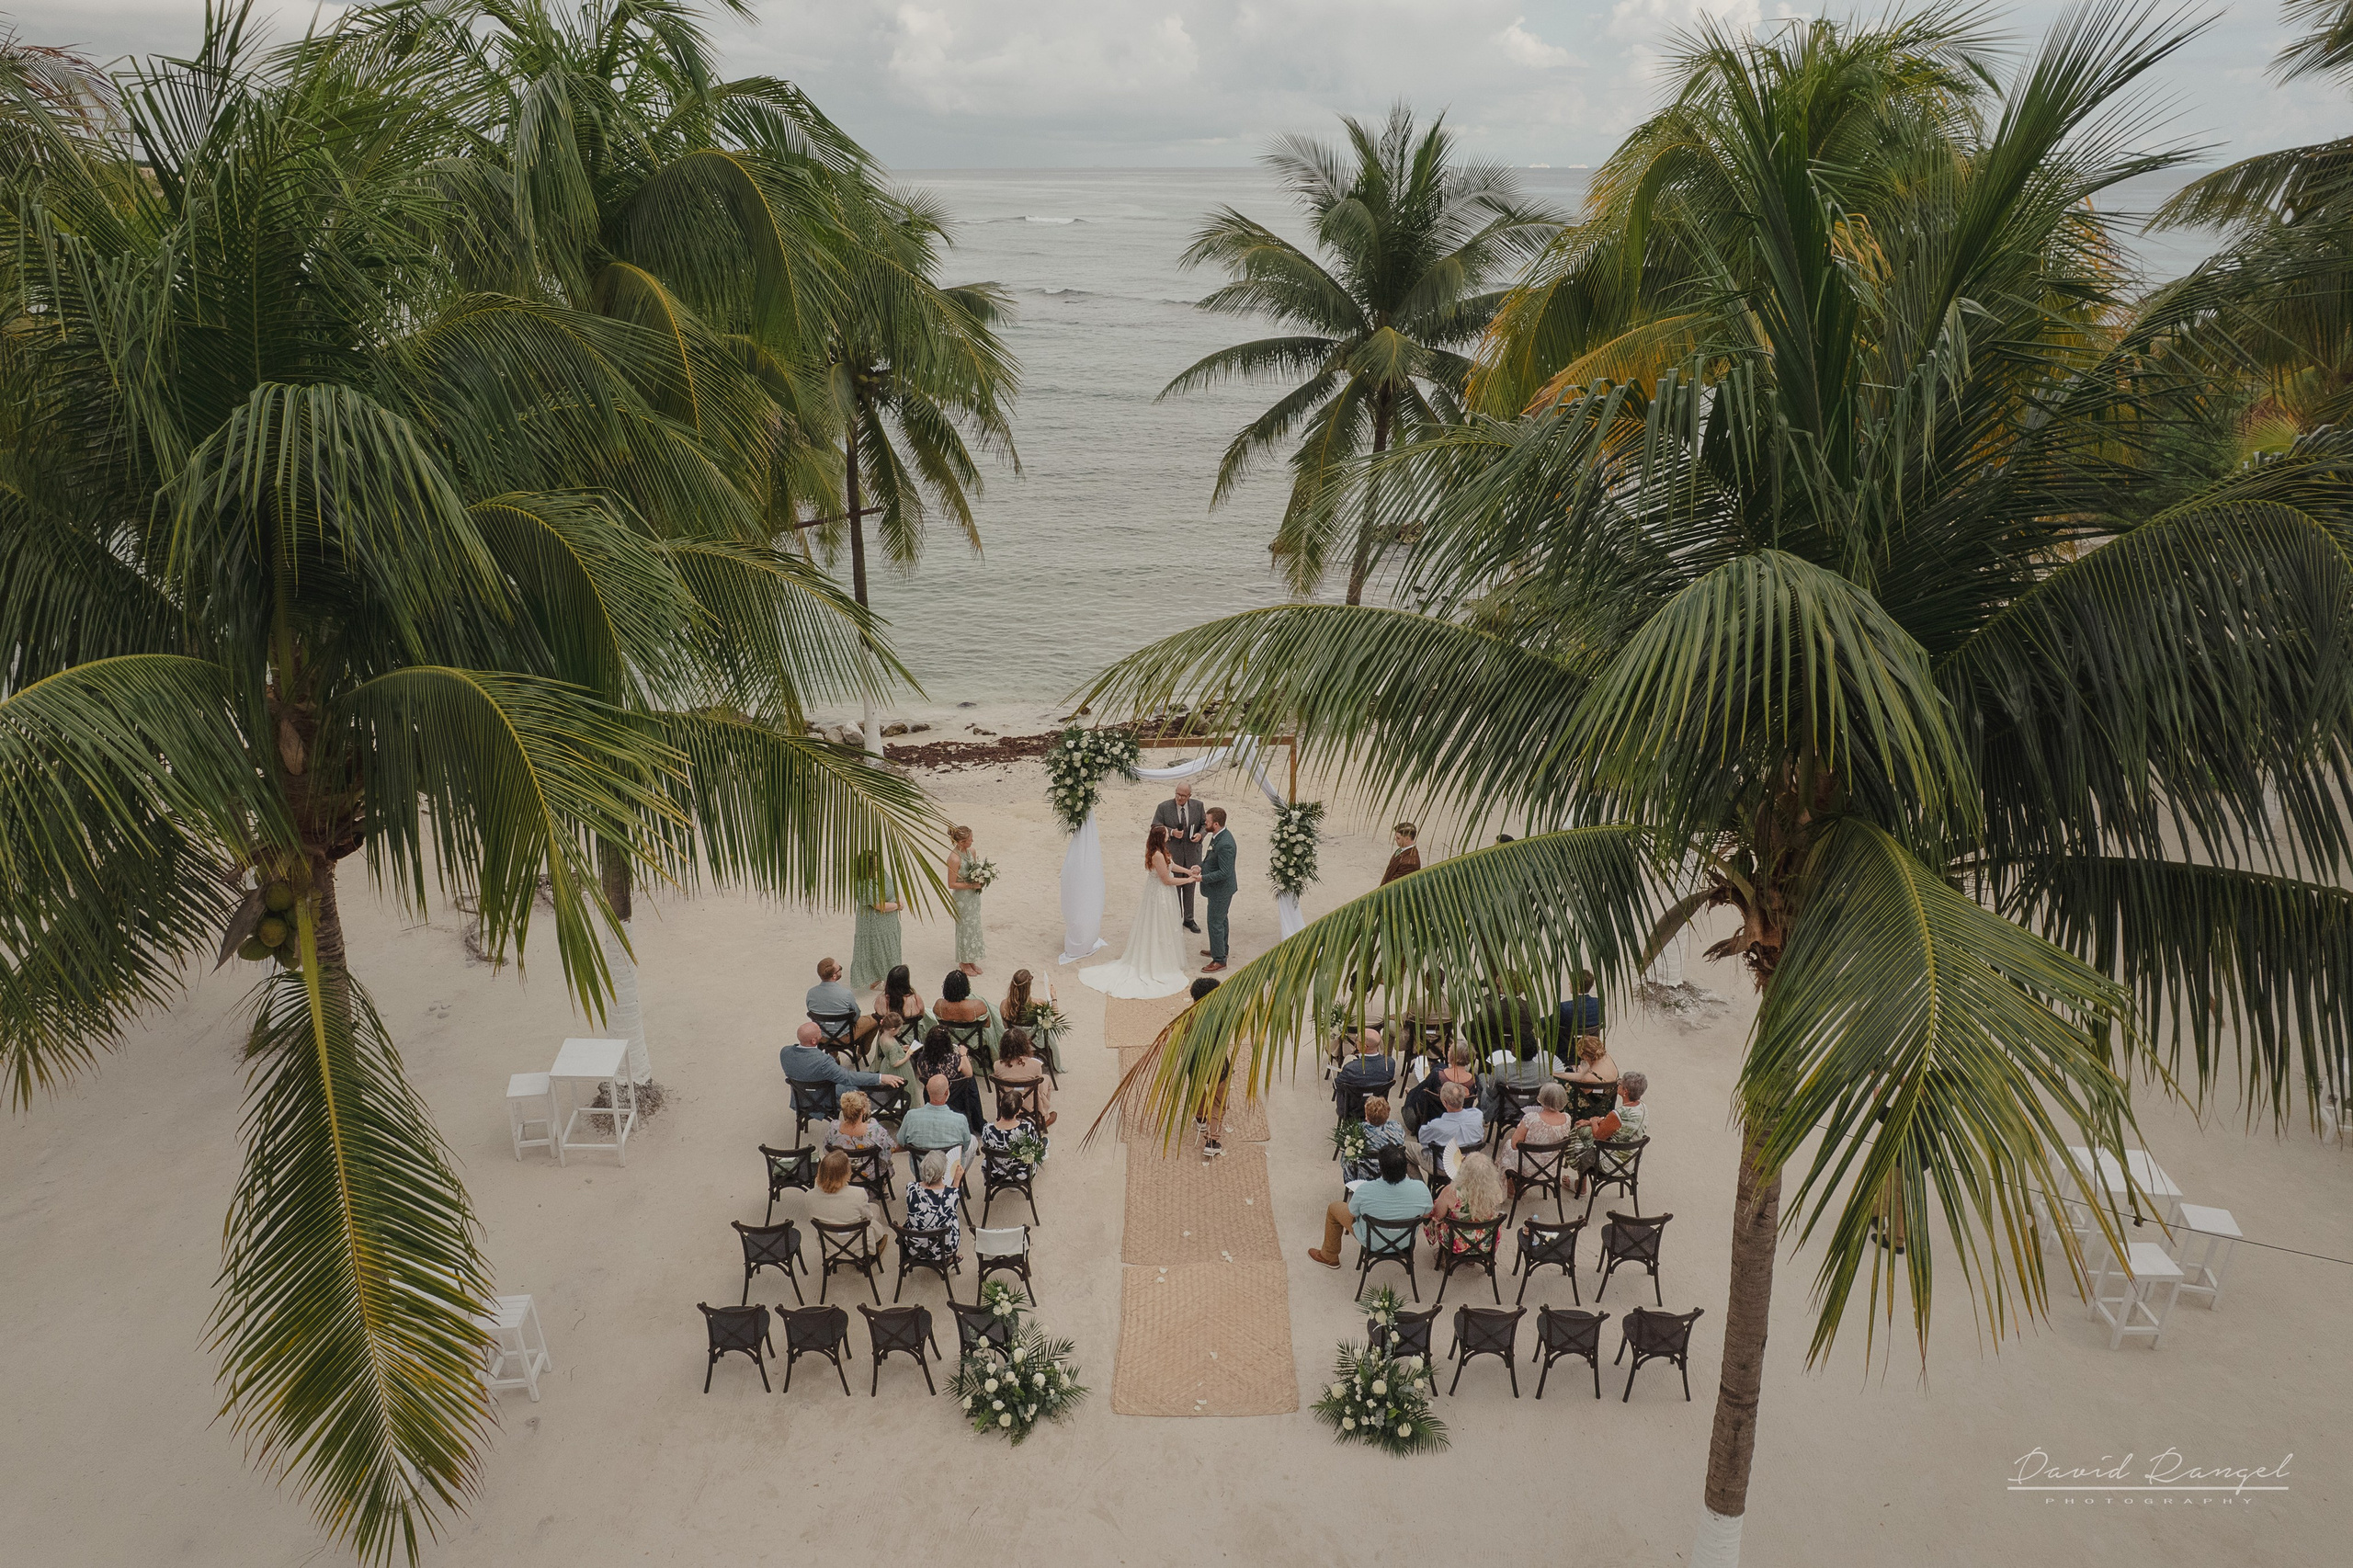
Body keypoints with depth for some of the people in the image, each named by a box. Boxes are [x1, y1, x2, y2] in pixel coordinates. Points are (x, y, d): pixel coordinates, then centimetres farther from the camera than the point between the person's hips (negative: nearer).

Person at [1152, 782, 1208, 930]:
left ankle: (1189, 919, 28)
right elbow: (1155, 826, -8)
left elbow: (1204, 823, 8)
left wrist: (1200, 834, -13)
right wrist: (1171, 832, -23)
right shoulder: (1164, 807, -10)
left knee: (1190, 887, 14)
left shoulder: (1198, 806, -3)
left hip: (1192, 853, 3)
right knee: (1174, 887, 7)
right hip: (1172, 853, -2)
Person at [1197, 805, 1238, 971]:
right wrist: (1201, 866, 3)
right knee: (1220, 920, 24)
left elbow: (1224, 872, -29)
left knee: (1215, 923, 2)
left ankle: (1219, 960, 14)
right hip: (1220, 889, 10)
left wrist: (1203, 878, -25)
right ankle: (1221, 949, 42)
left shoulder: (1225, 844, -32)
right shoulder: (1218, 836, -1)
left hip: (1220, 890, -10)